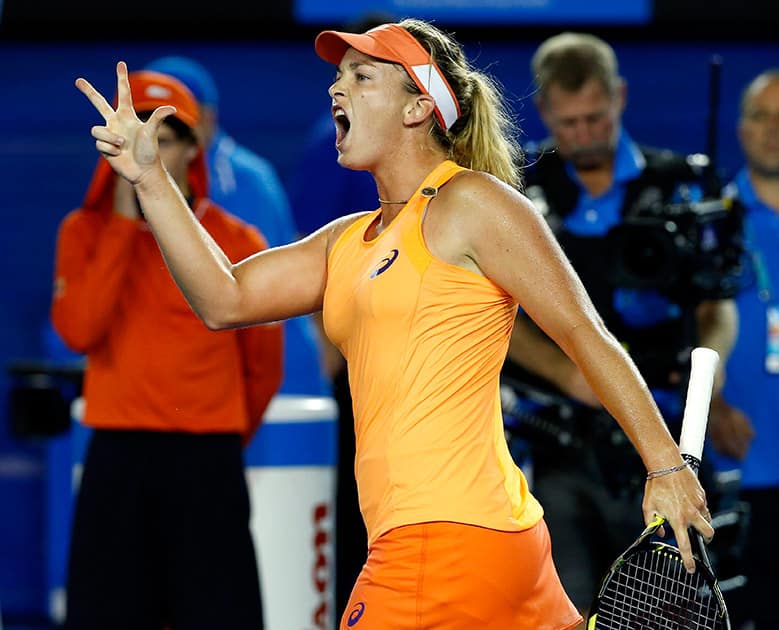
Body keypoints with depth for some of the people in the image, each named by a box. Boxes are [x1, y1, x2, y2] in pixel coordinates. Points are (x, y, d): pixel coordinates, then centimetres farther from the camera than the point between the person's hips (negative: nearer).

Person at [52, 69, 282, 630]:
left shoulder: (237, 244, 3)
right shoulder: (87, 231, 5)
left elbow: (263, 367, 12)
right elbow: (78, 329, -13)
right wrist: (125, 223, -11)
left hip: (209, 471, -1)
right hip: (116, 463, 1)